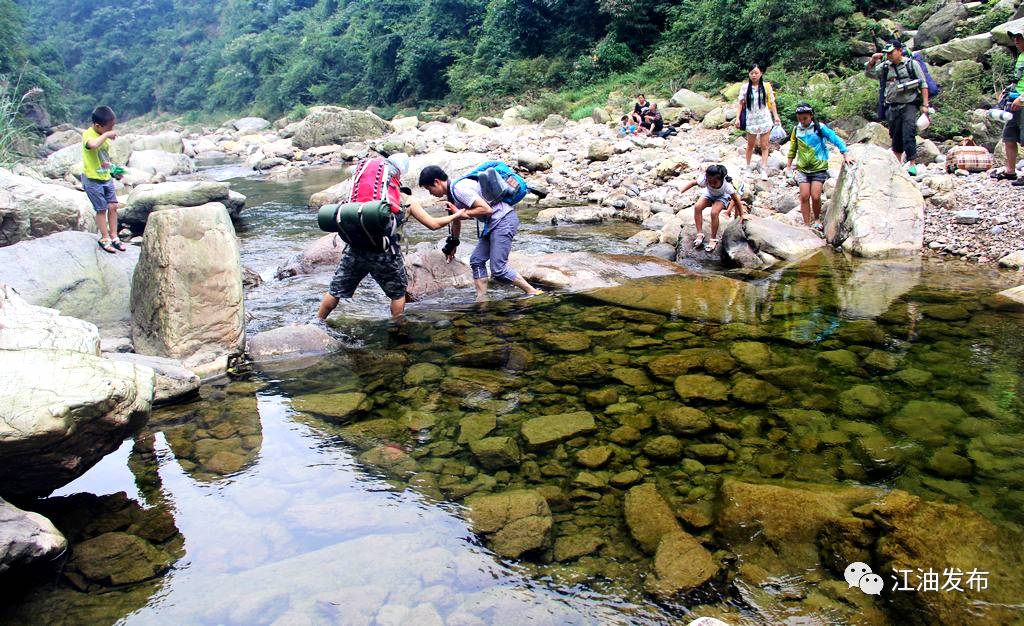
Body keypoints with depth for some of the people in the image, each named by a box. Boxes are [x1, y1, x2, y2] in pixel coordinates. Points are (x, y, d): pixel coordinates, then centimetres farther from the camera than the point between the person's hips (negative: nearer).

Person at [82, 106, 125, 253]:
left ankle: (114, 237, 17)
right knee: (101, 209, 1)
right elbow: (93, 145, -47)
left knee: (113, 207, 7)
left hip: (106, 177, 7)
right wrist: (106, 135, -35)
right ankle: (104, 239, 14)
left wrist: (114, 170, 12)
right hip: (92, 180, -7)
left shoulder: (104, 135, 4)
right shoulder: (88, 135, -20)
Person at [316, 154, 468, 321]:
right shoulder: (406, 201, 8)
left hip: (356, 249, 2)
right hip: (385, 253, -2)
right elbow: (433, 224, 13)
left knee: (335, 291, 17)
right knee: (398, 293, 22)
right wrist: (455, 216, 27)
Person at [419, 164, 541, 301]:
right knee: (476, 260, 8)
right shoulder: (451, 194, 14)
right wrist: (453, 245, 40)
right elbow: (457, 222, 30)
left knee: (498, 270, -13)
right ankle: (482, 301, 12)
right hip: (492, 223, 10)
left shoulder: (459, 189, -18)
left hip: (504, 219, -10)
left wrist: (463, 213, -14)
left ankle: (533, 294, -2)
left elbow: (486, 209, -24)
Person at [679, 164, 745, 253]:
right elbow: (693, 183, -18)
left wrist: (741, 215, -21)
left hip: (722, 196, -3)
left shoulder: (726, 185, -39)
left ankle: (714, 239, -10)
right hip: (709, 193, 3)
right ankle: (700, 234, -11)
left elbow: (736, 199, -28)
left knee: (714, 213, -28)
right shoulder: (704, 179, -36)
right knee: (697, 207, -22)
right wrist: (680, 192, -27)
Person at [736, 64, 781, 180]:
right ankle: (748, 166, 29)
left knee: (764, 146, 0)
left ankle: (764, 170, 1)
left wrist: (776, 116, 1)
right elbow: (741, 103, 1)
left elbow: (772, 102, 5)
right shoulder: (745, 87, -1)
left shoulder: (766, 86, -1)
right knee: (750, 145, 14)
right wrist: (737, 118, -5)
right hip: (751, 120, 0)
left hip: (765, 119, 0)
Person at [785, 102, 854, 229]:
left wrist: (845, 154, -15)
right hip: (802, 169, 3)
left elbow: (835, 139, -8)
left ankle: (817, 219, 19)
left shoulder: (819, 127, -7)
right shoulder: (796, 129, 4)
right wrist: (788, 166, 16)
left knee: (815, 197, -8)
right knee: (804, 196, -5)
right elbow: (793, 148, 15)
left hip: (819, 168, -3)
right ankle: (807, 224, 4)